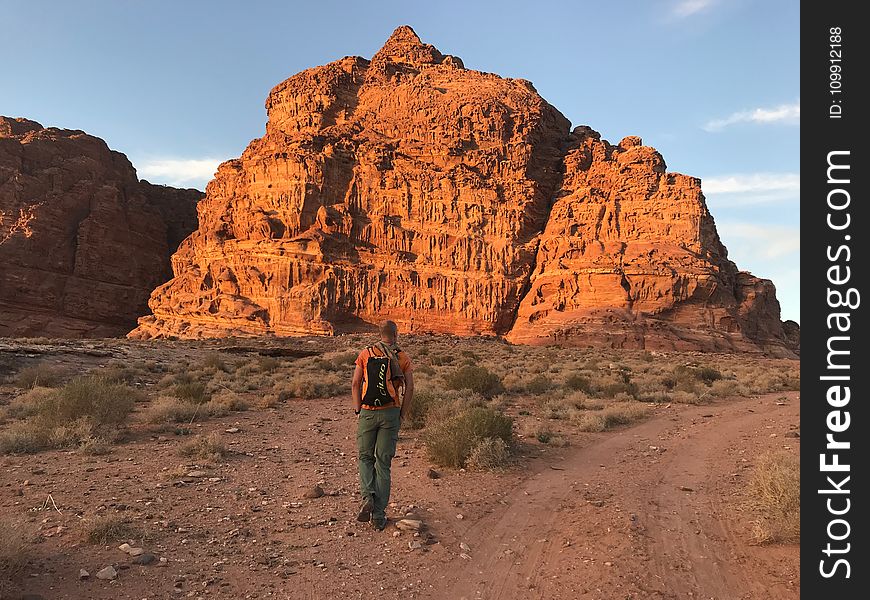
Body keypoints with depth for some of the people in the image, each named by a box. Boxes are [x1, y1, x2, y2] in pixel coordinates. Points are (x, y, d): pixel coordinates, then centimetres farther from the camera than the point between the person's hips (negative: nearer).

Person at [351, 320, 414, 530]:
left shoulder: (365, 354, 2)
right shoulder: (403, 357, 2)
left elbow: (355, 383, -3)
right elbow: (410, 388, -3)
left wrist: (358, 410, 4)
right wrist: (402, 414, 5)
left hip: (368, 412, 0)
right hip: (390, 413, 0)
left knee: (365, 457, 18)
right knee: (383, 463, 7)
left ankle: (368, 497, -6)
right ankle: (378, 515, 9)